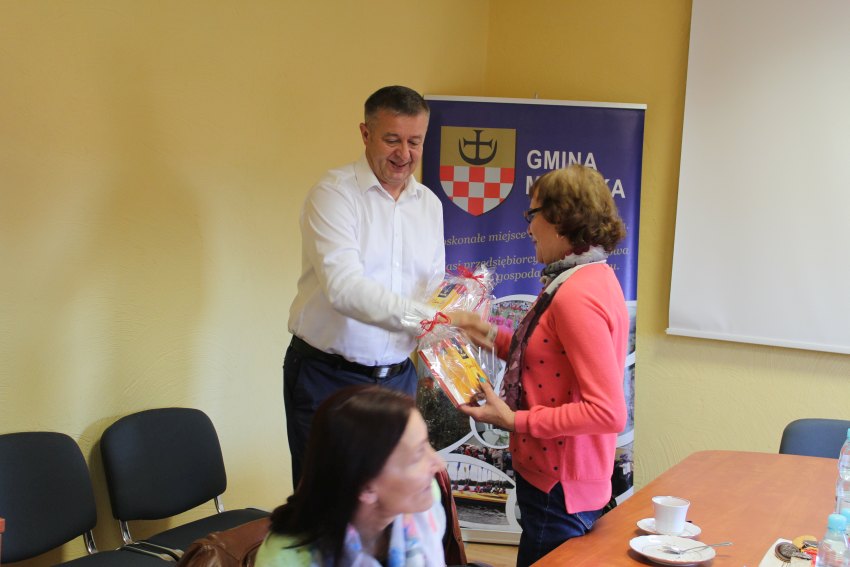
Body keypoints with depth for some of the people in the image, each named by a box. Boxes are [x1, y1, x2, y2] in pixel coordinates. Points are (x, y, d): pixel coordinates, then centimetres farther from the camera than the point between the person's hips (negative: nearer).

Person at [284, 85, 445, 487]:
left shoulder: (429, 204, 9)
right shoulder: (333, 194, -12)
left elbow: (433, 291, 13)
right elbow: (344, 287, -26)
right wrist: (422, 317, -36)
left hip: (397, 377, 5)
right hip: (328, 377, -5)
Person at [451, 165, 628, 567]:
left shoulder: (577, 296, -23)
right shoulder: (596, 278, 8)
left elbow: (608, 412, -27)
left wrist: (514, 420, -22)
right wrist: (493, 337, 9)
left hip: (558, 489, -10)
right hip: (561, 478, 10)